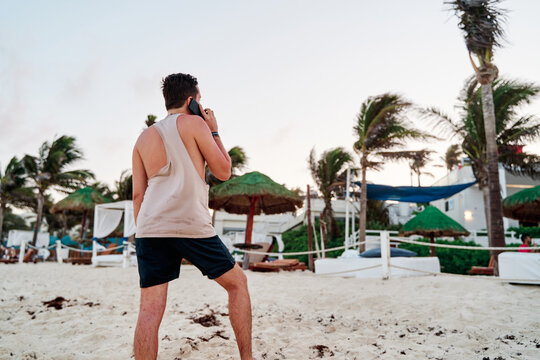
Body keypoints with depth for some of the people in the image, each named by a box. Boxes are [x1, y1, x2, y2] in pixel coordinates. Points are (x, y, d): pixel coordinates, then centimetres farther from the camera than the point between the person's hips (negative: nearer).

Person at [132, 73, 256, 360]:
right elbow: (223, 172, 5)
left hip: (150, 229, 5)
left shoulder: (144, 137, 19)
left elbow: (137, 194, 15)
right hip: (191, 226, -4)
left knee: (149, 311, 3)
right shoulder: (194, 123, 4)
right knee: (237, 282, 14)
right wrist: (214, 132, 15)